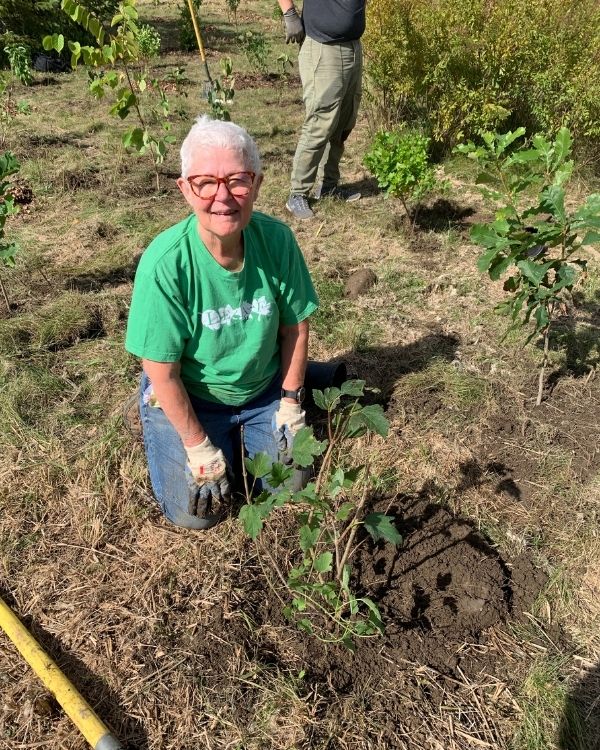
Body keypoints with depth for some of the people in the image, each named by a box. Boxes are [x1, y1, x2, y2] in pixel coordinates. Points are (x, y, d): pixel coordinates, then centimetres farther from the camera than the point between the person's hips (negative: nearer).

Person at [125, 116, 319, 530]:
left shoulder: (277, 239, -20)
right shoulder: (165, 262, -30)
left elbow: (295, 326, -5)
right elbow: (162, 372, -22)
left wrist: (290, 402, -2)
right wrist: (199, 447, -16)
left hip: (263, 391, 3)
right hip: (187, 397, -3)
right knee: (196, 511, -3)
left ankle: (240, 434, 33)